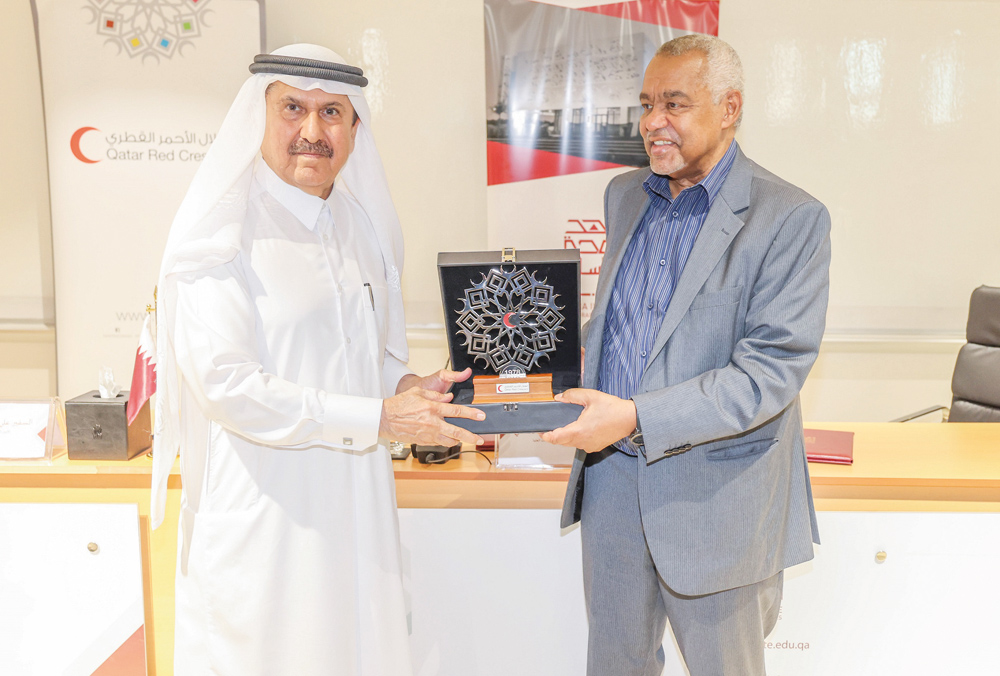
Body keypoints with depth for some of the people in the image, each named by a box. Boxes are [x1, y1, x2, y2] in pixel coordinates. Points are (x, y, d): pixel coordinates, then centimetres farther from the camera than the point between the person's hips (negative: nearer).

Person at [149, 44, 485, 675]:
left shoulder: (361, 223, 8)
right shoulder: (227, 228, -13)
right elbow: (222, 381, -20)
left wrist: (407, 385, -3)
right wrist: (378, 417, -19)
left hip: (354, 500, 6)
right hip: (265, 509, -6)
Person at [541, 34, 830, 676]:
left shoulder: (793, 219, -14)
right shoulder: (624, 195, 8)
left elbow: (772, 371, -21)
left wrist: (636, 417, -28)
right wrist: (591, 399, 3)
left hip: (715, 495, -5)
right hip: (611, 475, 6)